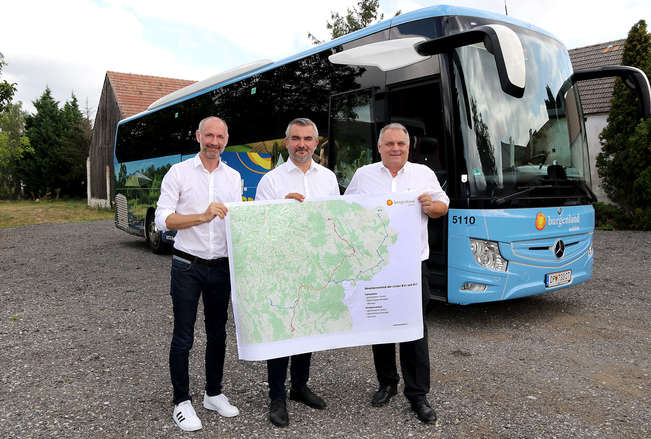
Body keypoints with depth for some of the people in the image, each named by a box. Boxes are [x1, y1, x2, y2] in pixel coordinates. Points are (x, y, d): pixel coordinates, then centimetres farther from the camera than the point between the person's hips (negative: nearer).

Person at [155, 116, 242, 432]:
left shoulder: (234, 177, 9)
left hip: (221, 267, 4)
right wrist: (203, 216, -24)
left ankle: (213, 394, 30)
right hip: (188, 266, -4)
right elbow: (163, 220, -12)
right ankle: (182, 402, 19)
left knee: (217, 333, 14)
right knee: (183, 337, 4)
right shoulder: (179, 173, -4)